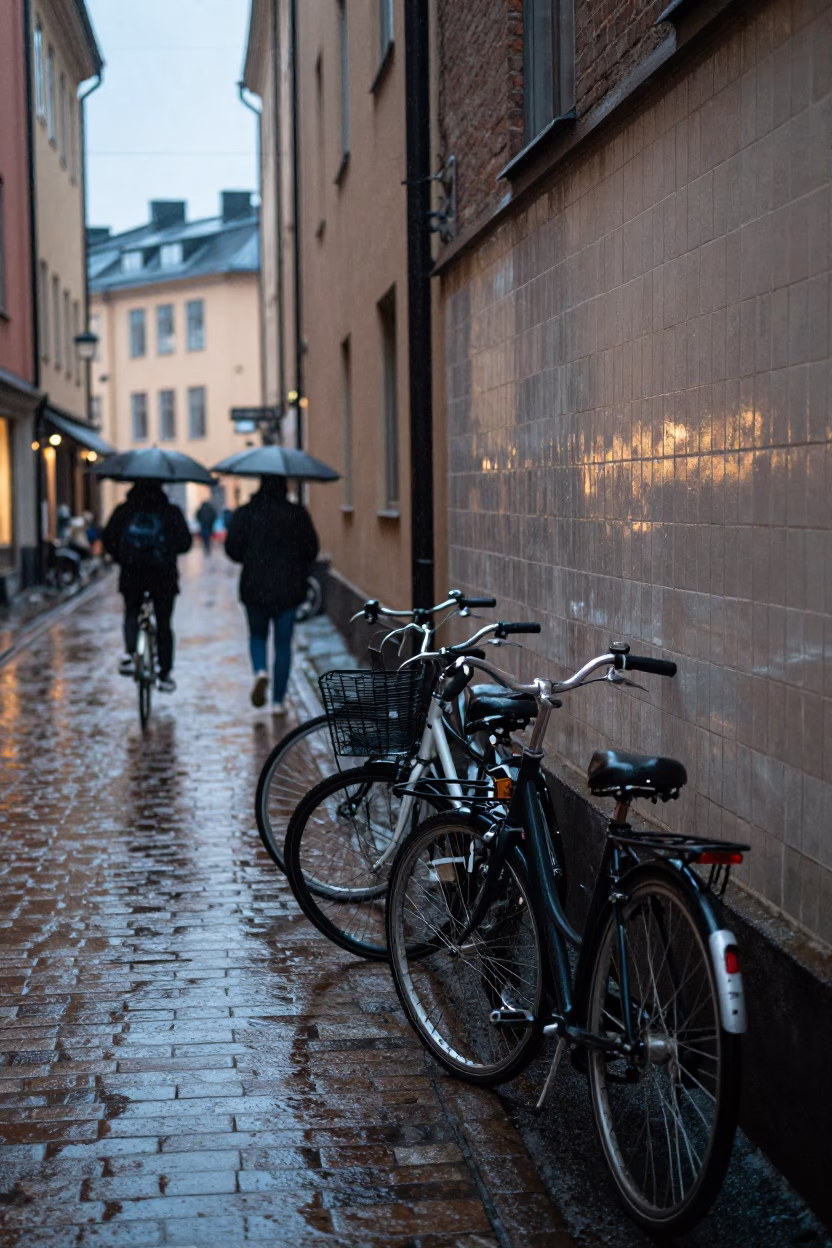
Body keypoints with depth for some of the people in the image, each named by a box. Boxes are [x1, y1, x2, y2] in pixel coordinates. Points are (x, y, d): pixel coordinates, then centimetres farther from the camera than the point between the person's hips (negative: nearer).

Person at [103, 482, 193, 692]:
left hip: (131, 574, 1)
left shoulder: (124, 510, 2)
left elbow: (108, 539, 0)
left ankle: (130, 653, -6)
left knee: (131, 613, 22)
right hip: (164, 576, -1)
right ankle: (165, 674, 13)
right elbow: (185, 542, -1)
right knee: (164, 623, 12)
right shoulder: (170, 512, -1)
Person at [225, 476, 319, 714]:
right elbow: (311, 549, -2)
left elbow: (232, 549, -4)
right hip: (288, 589, 0)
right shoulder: (297, 514, -4)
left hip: (254, 587, 0)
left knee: (257, 635, 21)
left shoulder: (244, 514, -4)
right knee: (283, 643, 8)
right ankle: (278, 701, 7)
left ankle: (260, 671, -9)